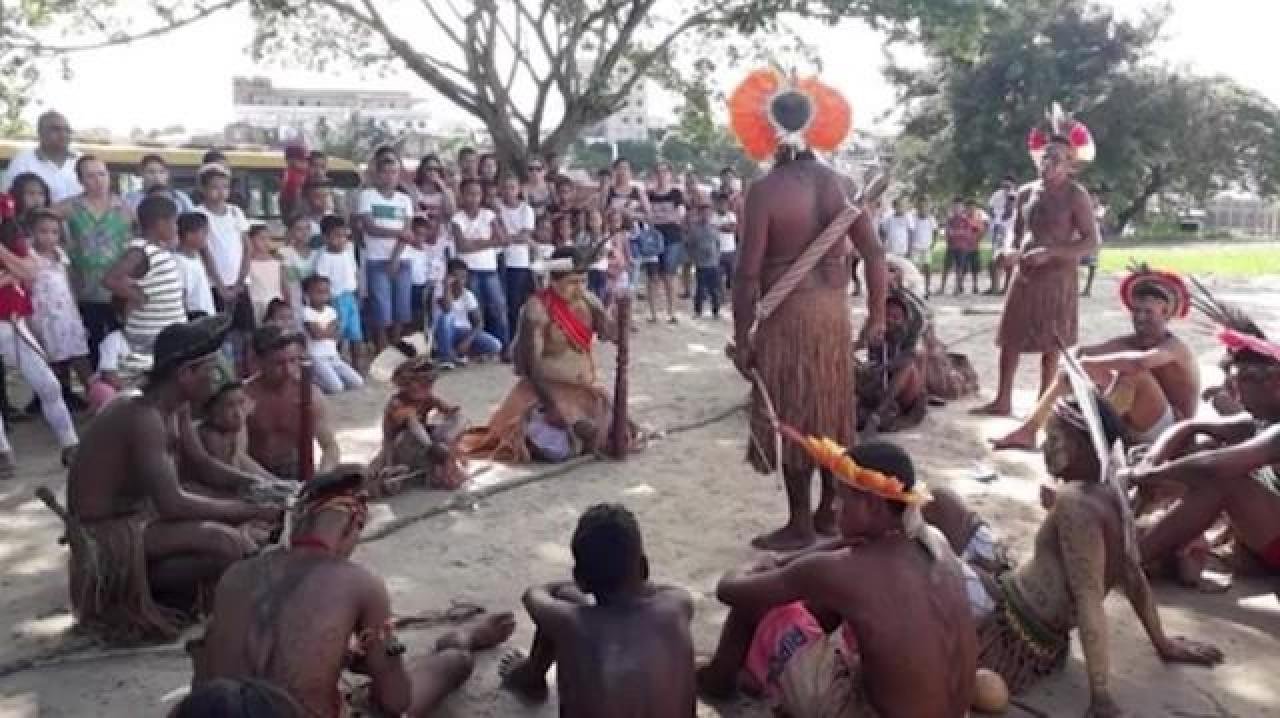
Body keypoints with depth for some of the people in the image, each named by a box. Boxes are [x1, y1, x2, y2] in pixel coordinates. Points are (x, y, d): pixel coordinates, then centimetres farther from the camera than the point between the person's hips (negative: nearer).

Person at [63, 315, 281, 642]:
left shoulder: (176, 407, 1)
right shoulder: (143, 418, -28)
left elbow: (191, 460, 16)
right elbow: (172, 504, -35)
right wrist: (252, 510, -29)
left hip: (142, 513, 10)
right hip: (105, 534, -10)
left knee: (249, 530, 7)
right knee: (225, 543, -29)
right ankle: (130, 597, -4)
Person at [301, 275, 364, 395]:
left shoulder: (331, 311, 12)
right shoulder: (306, 312, -7)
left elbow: (334, 335, 2)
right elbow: (316, 334, -17)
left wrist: (321, 331, -10)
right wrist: (328, 330, -2)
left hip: (334, 356, 7)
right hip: (316, 358, -6)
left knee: (358, 383, -7)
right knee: (336, 388, -24)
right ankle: (315, 381, 4)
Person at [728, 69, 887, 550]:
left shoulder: (765, 189, -12)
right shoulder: (839, 183, 4)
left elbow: (748, 273, -15)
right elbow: (874, 253, 4)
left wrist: (741, 338, -8)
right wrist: (876, 317, 12)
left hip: (788, 316, -6)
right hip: (834, 310, 6)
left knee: (791, 420, 4)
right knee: (831, 412, 16)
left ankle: (800, 527, 12)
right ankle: (829, 512, 29)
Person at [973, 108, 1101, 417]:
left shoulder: (1076, 195, -8)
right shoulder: (1027, 192, 7)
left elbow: (1091, 240, -12)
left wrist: (1050, 252, -22)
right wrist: (1012, 250, -5)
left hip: (1058, 275, -5)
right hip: (1026, 273, 5)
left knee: (1050, 342, 2)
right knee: (1010, 334, 4)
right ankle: (1002, 400, 12)